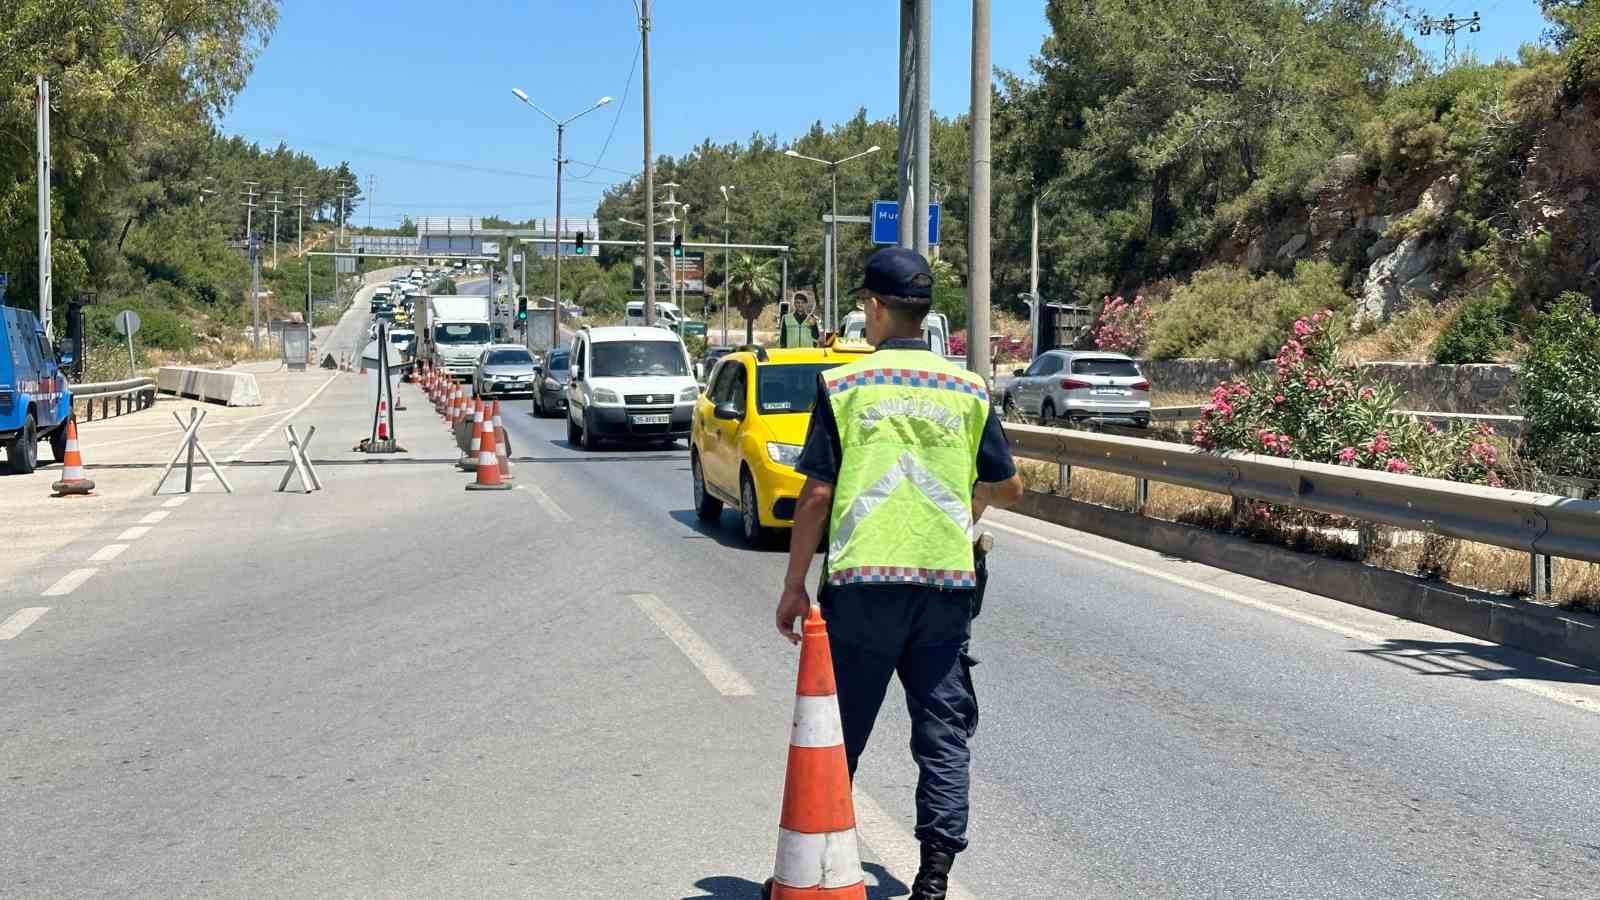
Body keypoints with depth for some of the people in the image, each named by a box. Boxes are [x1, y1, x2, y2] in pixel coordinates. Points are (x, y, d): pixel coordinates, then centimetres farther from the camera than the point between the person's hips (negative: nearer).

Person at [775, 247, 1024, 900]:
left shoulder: (842, 385, -2)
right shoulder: (968, 389, 6)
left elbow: (816, 494, -5)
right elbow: (1009, 487, 11)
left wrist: (794, 586, 3)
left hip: (862, 582, -2)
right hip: (947, 583, 2)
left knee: (837, 732, 9)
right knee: (944, 735, 9)